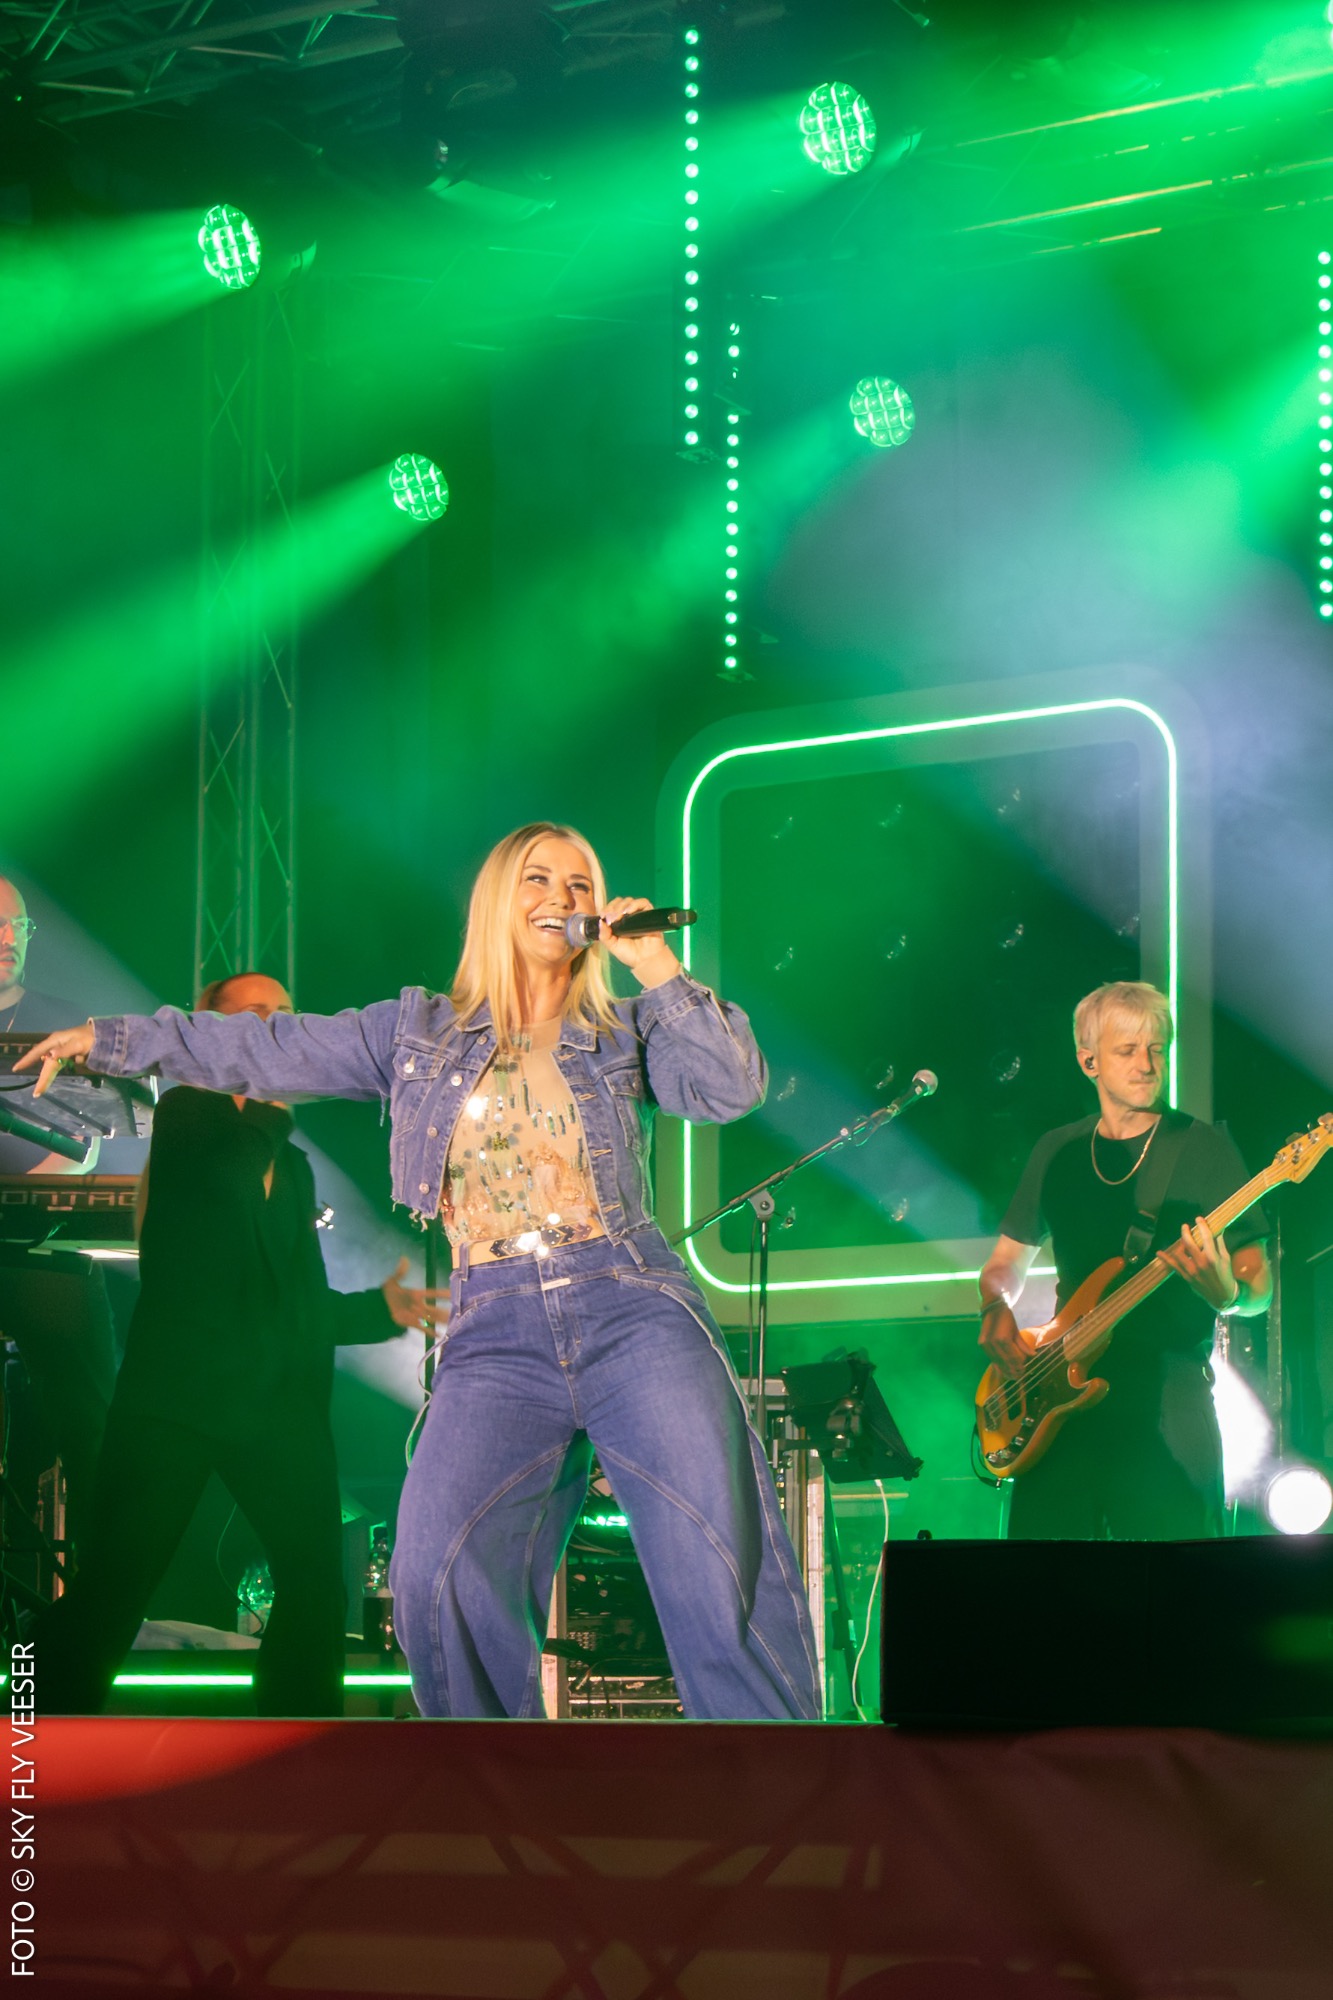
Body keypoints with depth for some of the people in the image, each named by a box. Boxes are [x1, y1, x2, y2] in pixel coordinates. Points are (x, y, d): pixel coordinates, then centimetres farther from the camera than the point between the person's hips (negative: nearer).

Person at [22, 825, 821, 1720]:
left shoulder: (626, 1033, 15)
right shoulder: (419, 1032, 18)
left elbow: (735, 1088, 0)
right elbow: (267, 1049, 21)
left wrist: (658, 966, -3)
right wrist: (111, 1040, 22)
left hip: (631, 1311, -1)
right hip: (497, 1337, 1)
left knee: (727, 1569, -15)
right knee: (440, 1573, -21)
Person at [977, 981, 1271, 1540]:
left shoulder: (1201, 1147, 2)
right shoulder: (1058, 1152, 14)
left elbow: (1259, 1288, -1)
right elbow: (1006, 1260, 23)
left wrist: (1227, 1293, -24)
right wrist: (996, 1310, 1)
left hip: (1168, 1396, -4)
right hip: (1064, 1395, 4)